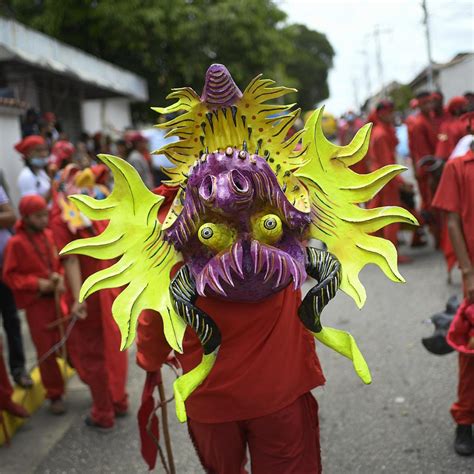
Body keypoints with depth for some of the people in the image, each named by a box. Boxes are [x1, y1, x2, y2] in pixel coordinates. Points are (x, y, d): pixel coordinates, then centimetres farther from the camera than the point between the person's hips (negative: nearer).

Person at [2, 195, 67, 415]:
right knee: (46, 350, 5)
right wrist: (37, 284, -17)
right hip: (36, 304, -3)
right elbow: (9, 276, -9)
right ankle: (55, 395, 19)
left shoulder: (50, 235, -1)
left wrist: (61, 278, -8)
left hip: (58, 298, 3)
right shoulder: (16, 243, -13)